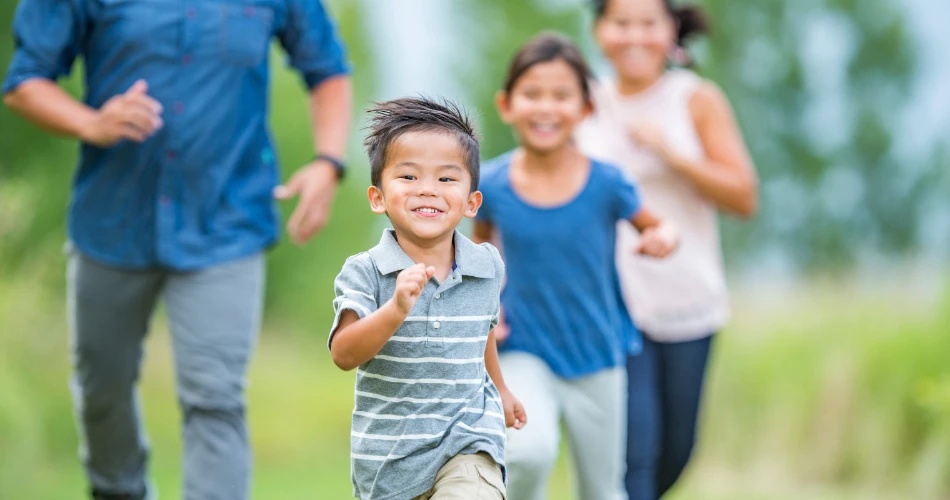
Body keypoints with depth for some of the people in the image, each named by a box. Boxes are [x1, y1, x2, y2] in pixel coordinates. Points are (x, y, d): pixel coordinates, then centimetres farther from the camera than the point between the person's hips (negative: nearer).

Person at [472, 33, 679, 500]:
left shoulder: (606, 182, -12)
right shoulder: (493, 185, -9)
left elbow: (655, 226, 3)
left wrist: (663, 238, -20)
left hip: (597, 359, 1)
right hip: (524, 354, -1)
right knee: (531, 450, -29)